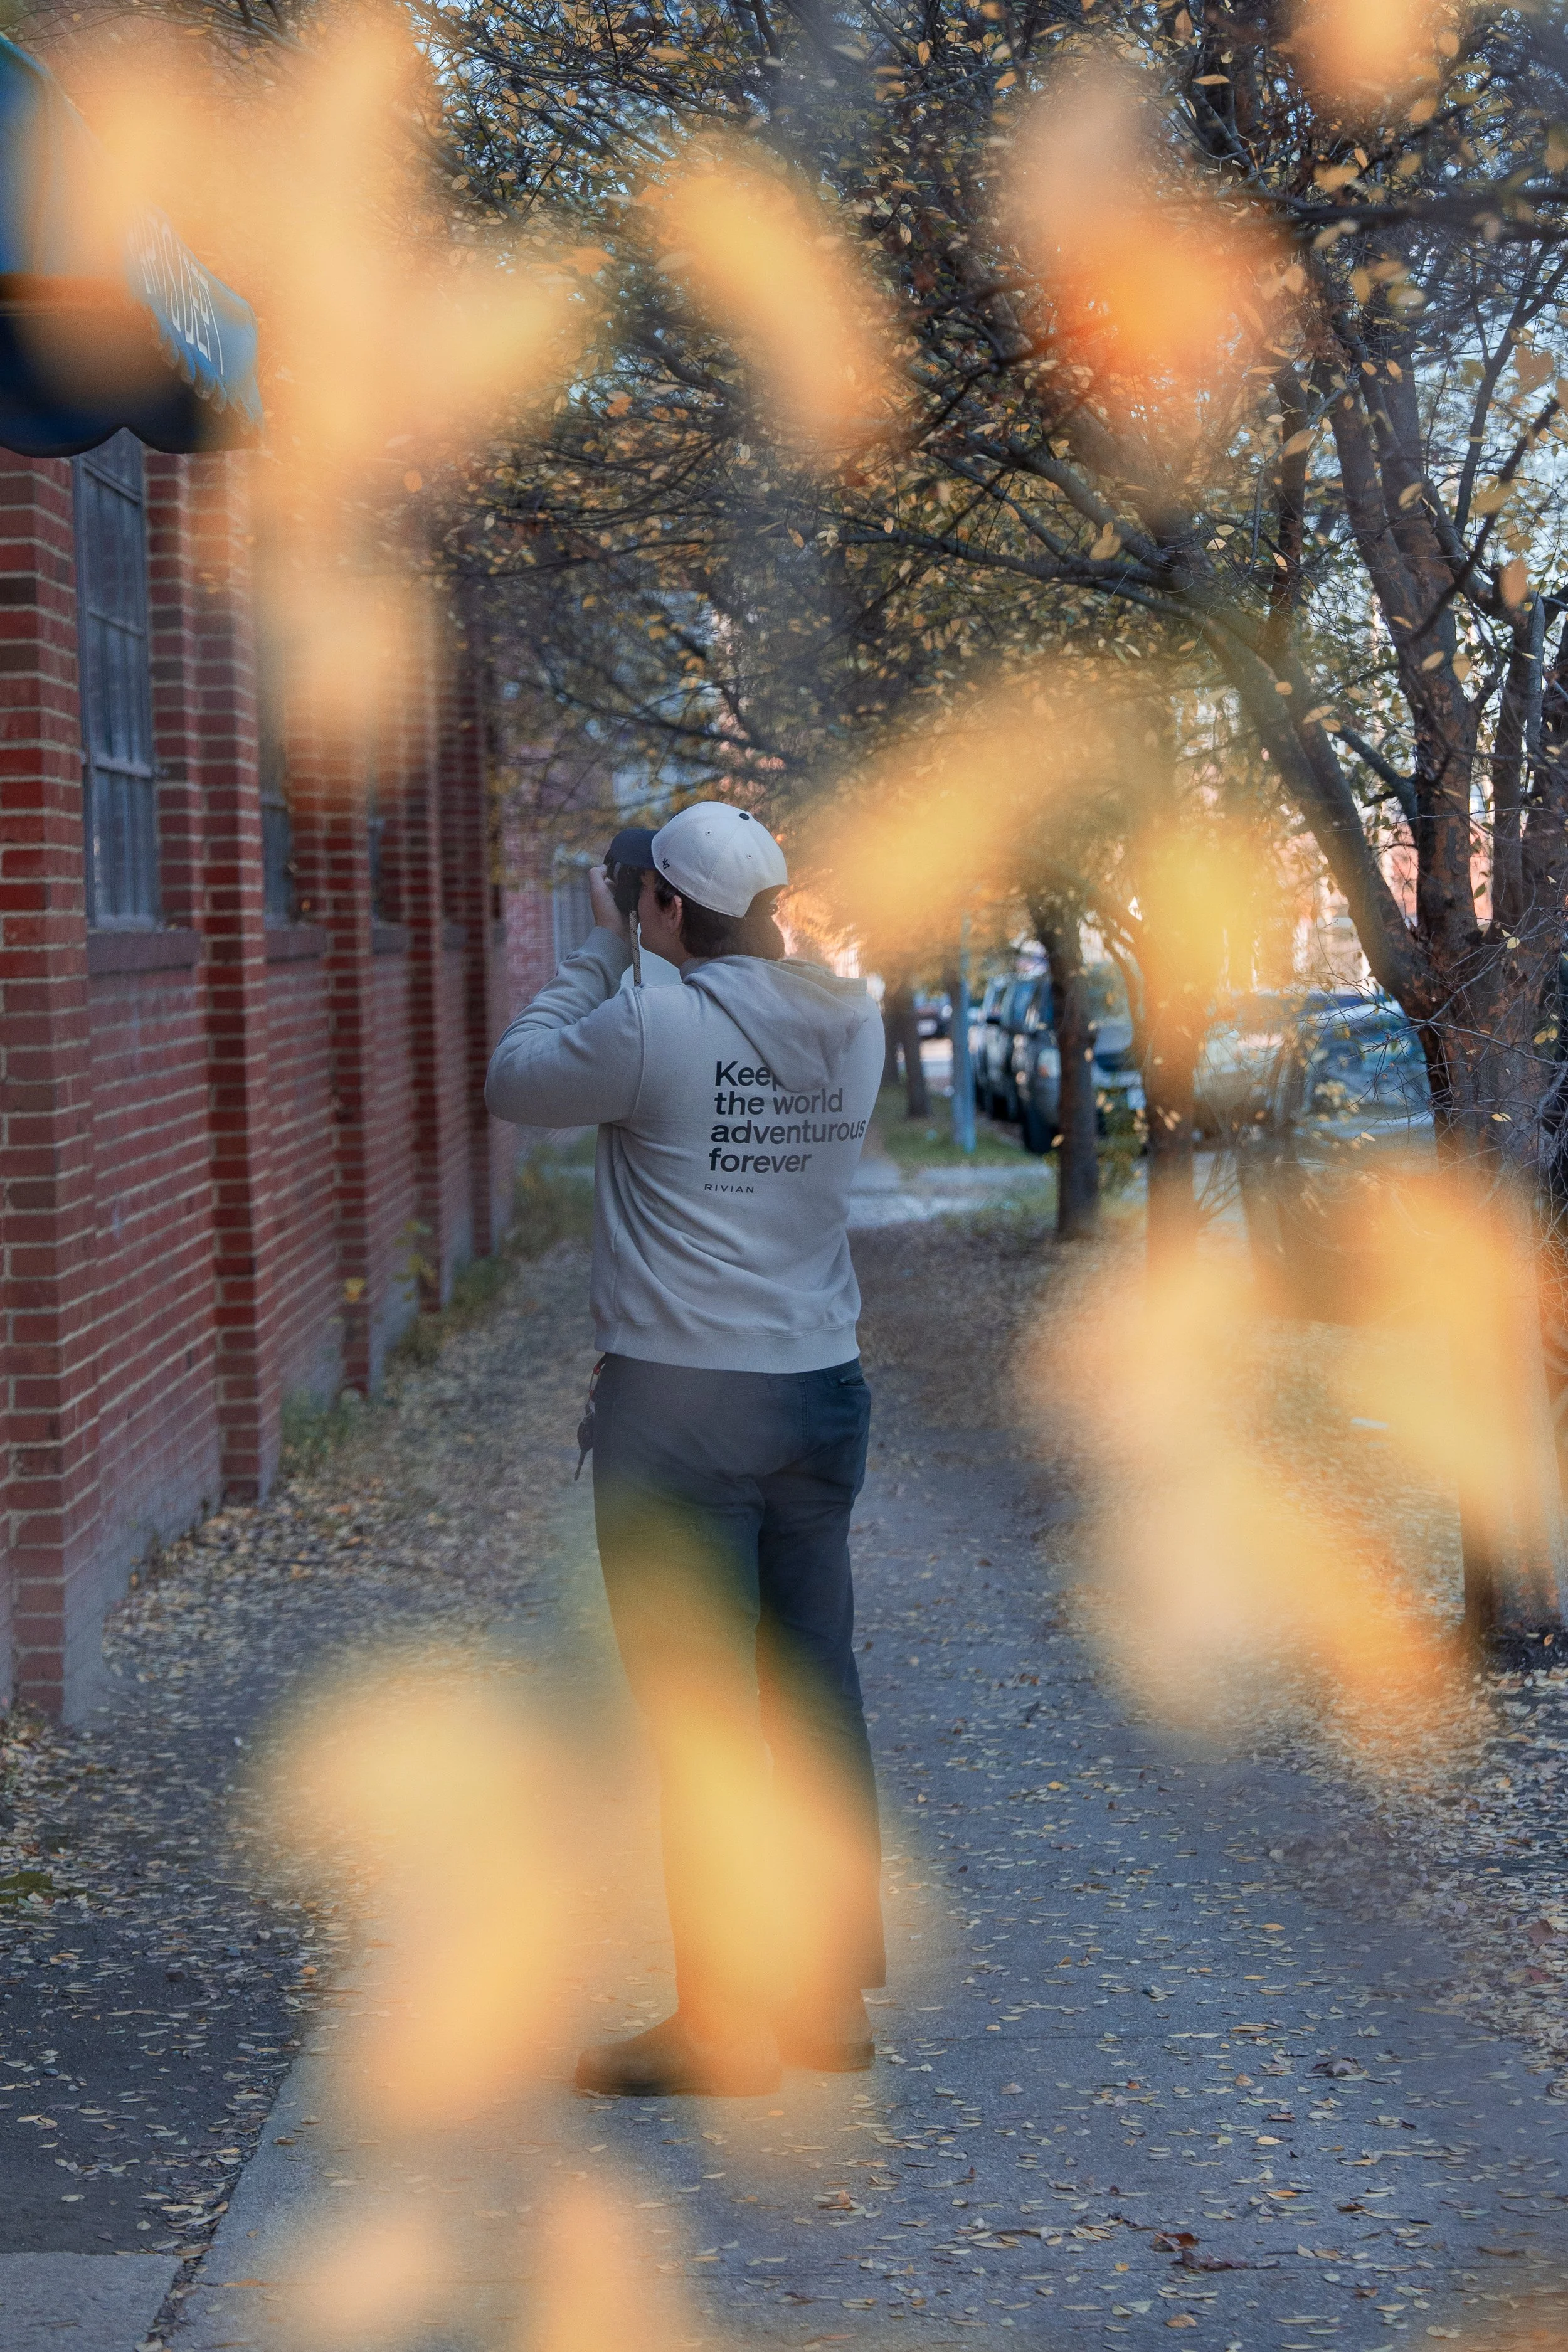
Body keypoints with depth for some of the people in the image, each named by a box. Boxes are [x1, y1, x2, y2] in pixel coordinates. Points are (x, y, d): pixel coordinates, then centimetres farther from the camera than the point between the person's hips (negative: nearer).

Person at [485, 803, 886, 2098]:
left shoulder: (654, 1030, -16)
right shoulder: (853, 1023, 3)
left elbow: (518, 1078, 0)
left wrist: (605, 950, 7)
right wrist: (665, 961, 14)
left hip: (680, 1408, -6)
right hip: (822, 1394, 6)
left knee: (700, 1720, -1)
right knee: (817, 1699, 13)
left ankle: (727, 2021, 4)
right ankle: (833, 1993, 21)